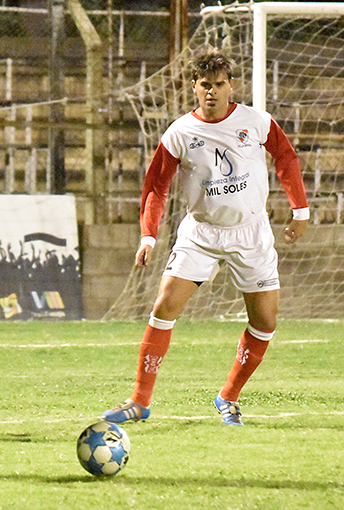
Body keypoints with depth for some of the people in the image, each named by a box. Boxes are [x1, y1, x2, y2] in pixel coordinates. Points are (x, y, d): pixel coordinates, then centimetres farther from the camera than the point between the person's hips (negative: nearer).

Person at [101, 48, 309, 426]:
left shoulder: (256, 122, -5)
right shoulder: (179, 134, -7)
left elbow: (286, 158, 10)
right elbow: (156, 186, -1)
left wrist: (300, 210, 9)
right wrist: (148, 237, -12)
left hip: (251, 231, 1)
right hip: (200, 232, -1)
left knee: (265, 321, -2)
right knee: (165, 306, -14)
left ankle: (229, 398, 18)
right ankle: (140, 400, -8)